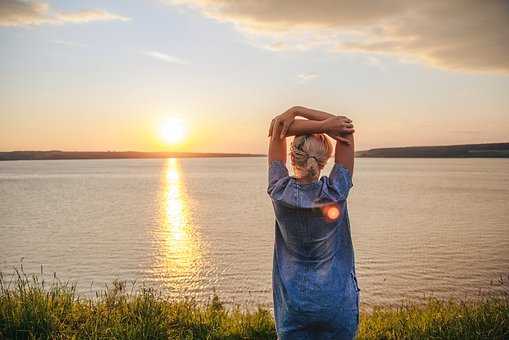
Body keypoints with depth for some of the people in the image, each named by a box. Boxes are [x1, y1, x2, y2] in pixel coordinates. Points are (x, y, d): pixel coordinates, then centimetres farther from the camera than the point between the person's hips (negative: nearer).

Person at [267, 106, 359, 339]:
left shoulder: (280, 193, -13)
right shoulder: (336, 193, -15)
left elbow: (277, 130, -4)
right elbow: (346, 125, -9)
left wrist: (322, 126, -14)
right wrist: (297, 111, -15)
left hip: (293, 303, 1)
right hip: (338, 301, 0)